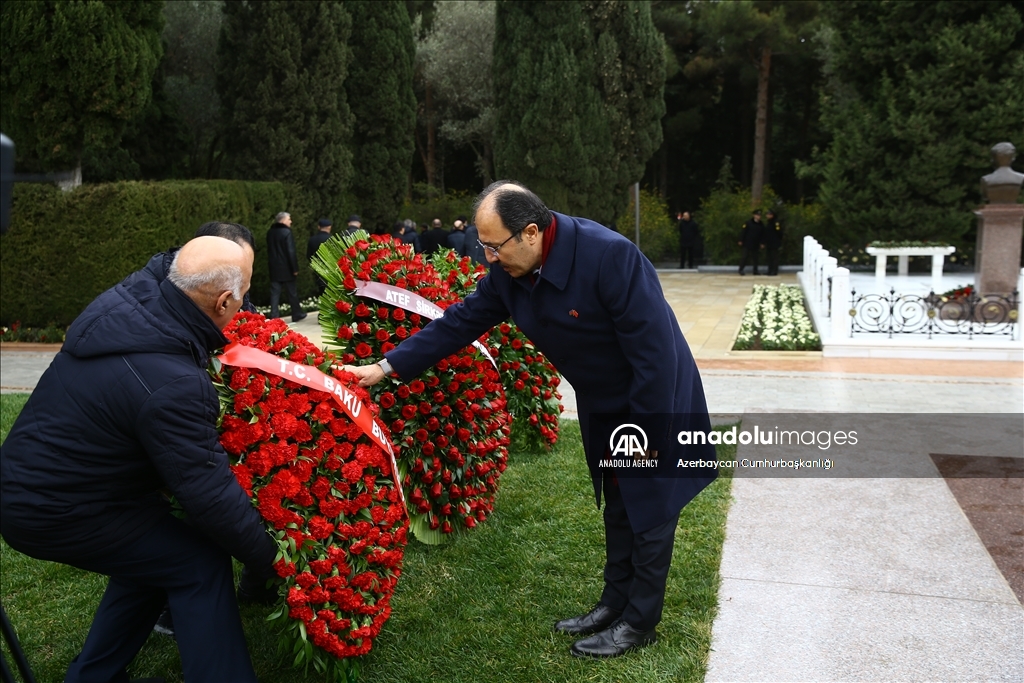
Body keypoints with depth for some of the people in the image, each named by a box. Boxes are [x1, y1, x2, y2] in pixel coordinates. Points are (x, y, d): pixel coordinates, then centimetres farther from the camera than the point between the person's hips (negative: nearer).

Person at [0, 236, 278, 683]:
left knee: (154, 555, 21)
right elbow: (211, 496, -28)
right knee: (200, 564, -4)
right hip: (57, 513, -9)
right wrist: (270, 560, -15)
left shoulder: (129, 296, -9)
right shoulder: (172, 385, -34)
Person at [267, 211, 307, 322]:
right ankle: (297, 314, 17)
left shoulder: (270, 232, 8)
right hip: (286, 268, -5)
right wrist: (295, 268, -13)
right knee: (292, 292, 8)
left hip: (274, 268, 5)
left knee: (275, 292, 4)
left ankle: (274, 316, -3)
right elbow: (291, 252, -17)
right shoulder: (286, 232, -14)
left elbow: (269, 250, 15)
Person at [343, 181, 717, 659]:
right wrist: (385, 366, -9)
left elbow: (655, 350, -31)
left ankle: (639, 623, 22)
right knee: (617, 507, 20)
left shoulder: (609, 255, -34)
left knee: (649, 512, 7)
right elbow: (459, 324, -4)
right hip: (603, 406, 7)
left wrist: (645, 432, -23)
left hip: (654, 404, -7)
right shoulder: (508, 274, -12)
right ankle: (615, 604, 35)